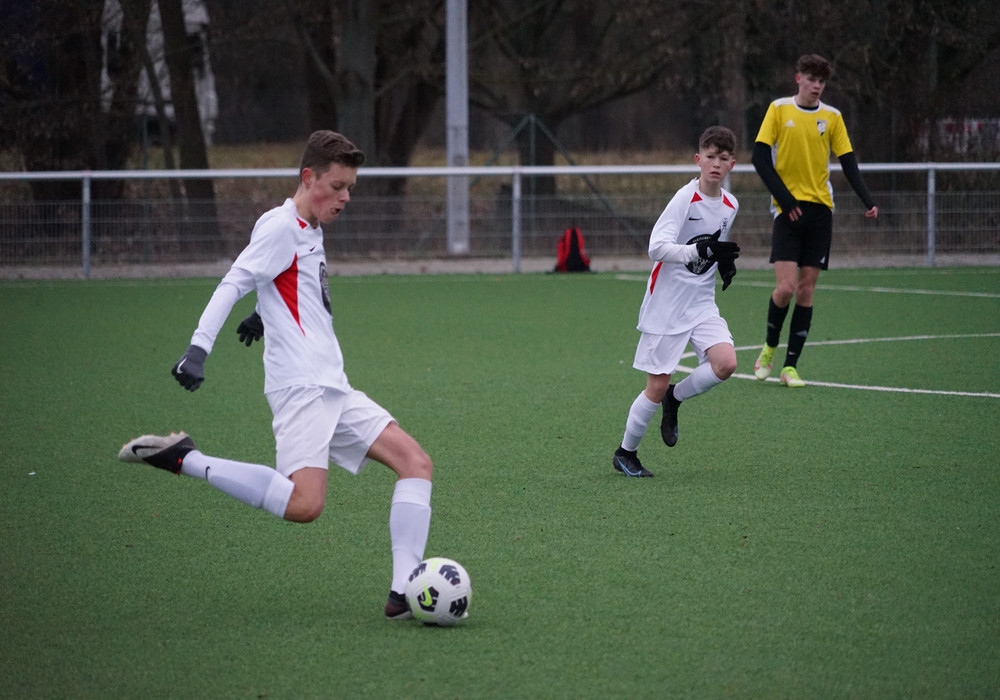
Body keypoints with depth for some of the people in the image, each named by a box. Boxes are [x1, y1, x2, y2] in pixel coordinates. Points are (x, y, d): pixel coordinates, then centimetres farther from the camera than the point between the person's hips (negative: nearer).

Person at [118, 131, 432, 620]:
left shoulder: (309, 231, 21)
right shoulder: (281, 227, -6)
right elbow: (234, 283, -15)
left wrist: (264, 315, 59)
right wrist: (198, 348, -26)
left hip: (332, 391, 10)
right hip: (301, 386, -10)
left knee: (415, 461, 0)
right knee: (304, 504, -27)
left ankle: (405, 592, -5)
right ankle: (182, 459, -15)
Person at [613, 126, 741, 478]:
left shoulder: (730, 205, 6)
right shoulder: (685, 198, -15)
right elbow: (657, 248, -25)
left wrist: (725, 261, 3)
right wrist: (701, 250, -36)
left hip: (702, 303, 6)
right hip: (666, 304, -6)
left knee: (725, 364, -17)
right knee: (657, 385, -3)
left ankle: (675, 399, 11)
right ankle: (625, 452, 18)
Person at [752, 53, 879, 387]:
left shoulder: (832, 117, 7)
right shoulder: (779, 109, 0)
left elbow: (848, 163, 5)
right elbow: (760, 158, -3)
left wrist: (867, 200, -10)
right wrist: (785, 199, -11)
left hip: (820, 209, 3)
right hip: (788, 209, -3)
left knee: (806, 289, 0)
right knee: (786, 287, -13)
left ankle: (791, 365, 6)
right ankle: (769, 347, 14)